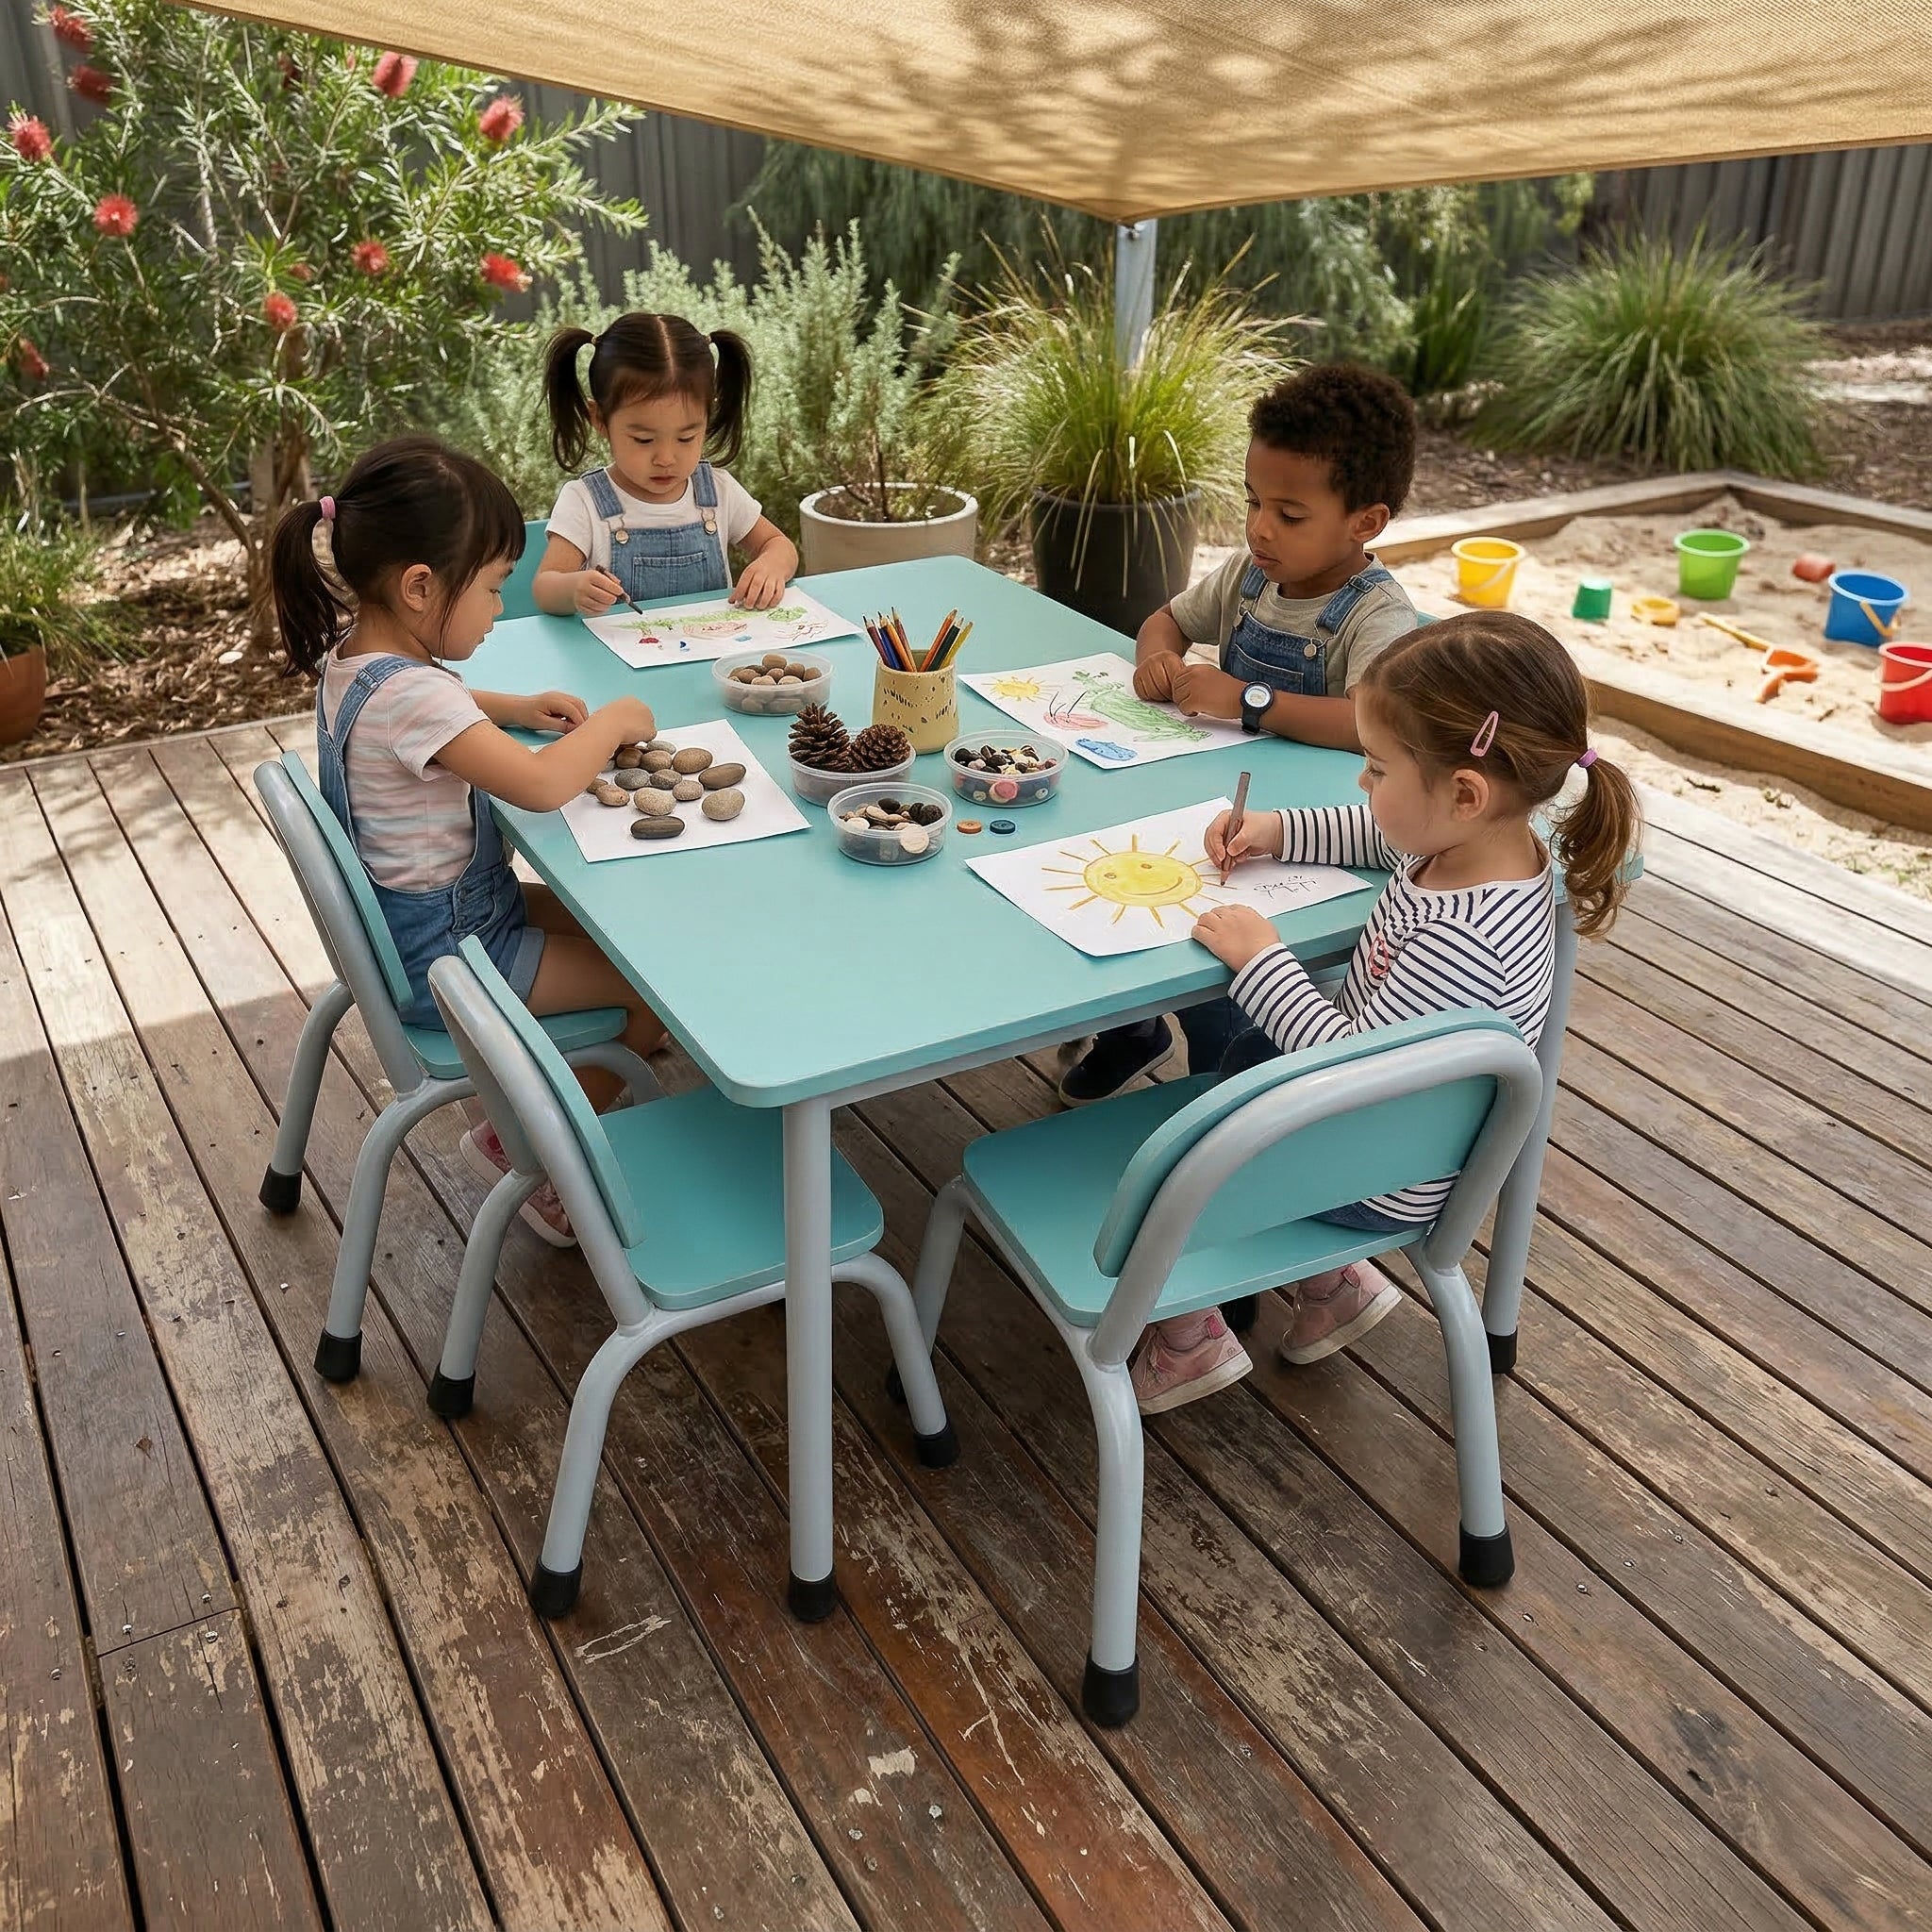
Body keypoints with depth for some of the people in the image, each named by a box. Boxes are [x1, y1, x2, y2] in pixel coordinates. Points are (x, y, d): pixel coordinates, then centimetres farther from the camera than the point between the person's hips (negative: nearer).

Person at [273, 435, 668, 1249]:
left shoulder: (353, 652, 0)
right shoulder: (410, 694, -31)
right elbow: (541, 785, -36)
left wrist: (514, 708, 6)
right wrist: (614, 720, -18)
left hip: (414, 923, 10)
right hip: (447, 959, -10)